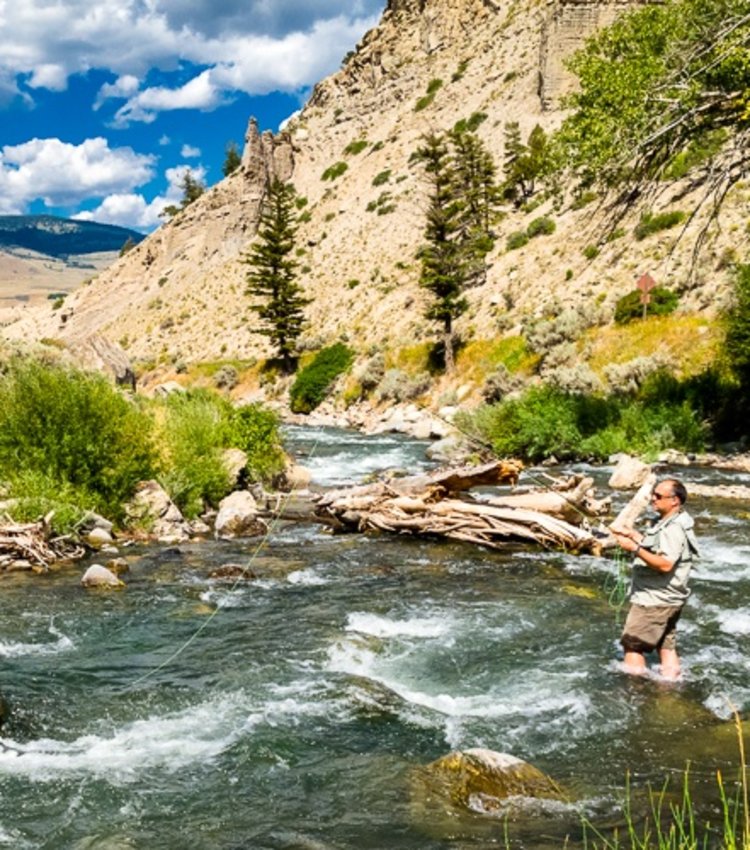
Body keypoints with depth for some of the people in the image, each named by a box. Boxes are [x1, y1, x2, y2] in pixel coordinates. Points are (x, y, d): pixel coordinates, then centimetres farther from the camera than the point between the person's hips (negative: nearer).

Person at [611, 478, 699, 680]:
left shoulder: (673, 529, -21)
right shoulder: (667, 522, 12)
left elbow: (665, 564, -30)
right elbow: (655, 548, 22)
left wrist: (634, 548, -29)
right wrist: (633, 535, 12)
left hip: (654, 599, -11)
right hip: (668, 598, 11)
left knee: (633, 645, -3)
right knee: (667, 646, 14)